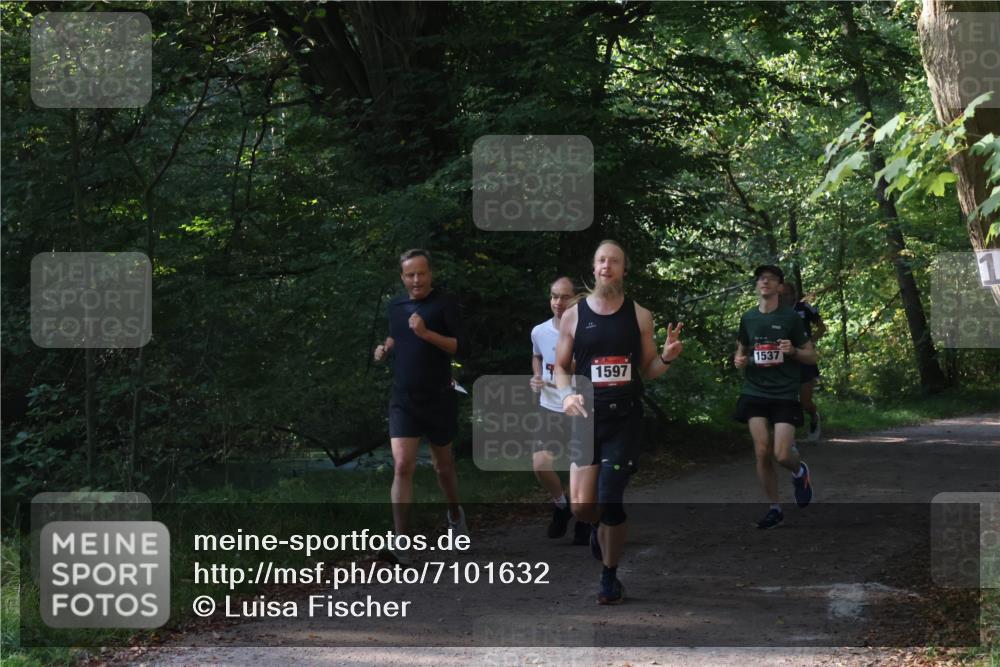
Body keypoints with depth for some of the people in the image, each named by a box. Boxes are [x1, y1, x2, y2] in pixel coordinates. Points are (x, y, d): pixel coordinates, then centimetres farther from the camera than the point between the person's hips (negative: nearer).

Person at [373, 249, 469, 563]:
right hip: (404, 399, 2)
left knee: (443, 464, 17)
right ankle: (402, 543, -14)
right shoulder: (396, 305, 6)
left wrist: (426, 333, -27)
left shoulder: (444, 303, -8)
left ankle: (455, 512, 47)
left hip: (439, 397, -2)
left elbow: (461, 347, -15)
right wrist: (386, 347, 4)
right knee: (402, 467, -13)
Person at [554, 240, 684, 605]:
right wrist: (567, 394, -11)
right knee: (581, 506, -8)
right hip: (587, 417, 0)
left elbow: (647, 370, 10)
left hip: (624, 419, 0)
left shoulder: (640, 316, 3)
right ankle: (599, 525, 31)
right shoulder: (573, 316, 2)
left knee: (610, 504, -5)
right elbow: (560, 368, 10)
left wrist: (666, 357, -11)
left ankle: (610, 578, 14)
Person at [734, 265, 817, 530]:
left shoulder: (791, 318, -1)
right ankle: (774, 509, 9)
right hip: (754, 392, 3)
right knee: (762, 452, -6)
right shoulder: (748, 318, 8)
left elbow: (812, 356, 3)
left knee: (782, 455, -12)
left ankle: (799, 470, 25)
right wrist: (739, 360, -1)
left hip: (784, 394, -3)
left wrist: (793, 351, -17)